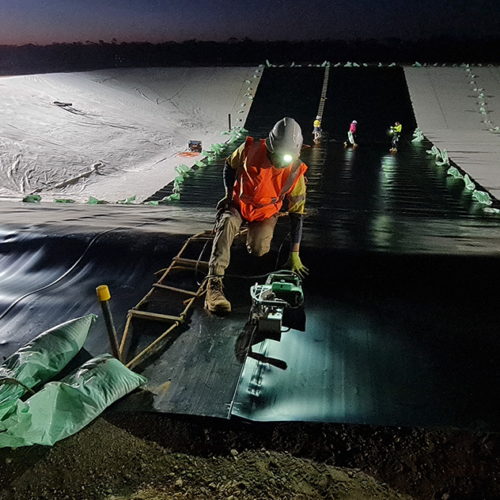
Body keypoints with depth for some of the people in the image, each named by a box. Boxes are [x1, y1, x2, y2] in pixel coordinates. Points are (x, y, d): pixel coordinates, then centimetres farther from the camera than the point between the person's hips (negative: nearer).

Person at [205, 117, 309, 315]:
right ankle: (214, 283, -40)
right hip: (239, 203, 0)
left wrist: (295, 254, -14)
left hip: (266, 213, 1)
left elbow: (297, 213, -14)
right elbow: (230, 165, 3)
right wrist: (229, 194, -5)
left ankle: (253, 233, 18)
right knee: (227, 223, -33)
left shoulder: (295, 172, -19)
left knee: (258, 250, -22)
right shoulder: (250, 149, -20)